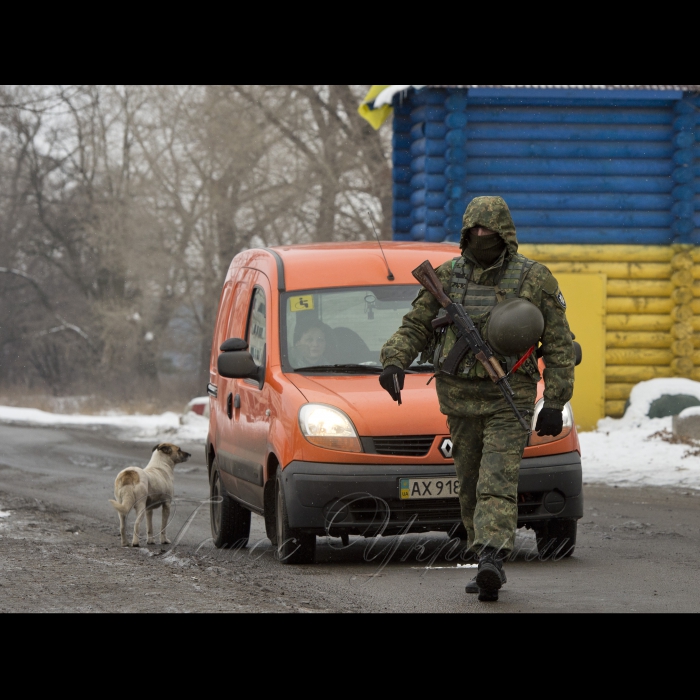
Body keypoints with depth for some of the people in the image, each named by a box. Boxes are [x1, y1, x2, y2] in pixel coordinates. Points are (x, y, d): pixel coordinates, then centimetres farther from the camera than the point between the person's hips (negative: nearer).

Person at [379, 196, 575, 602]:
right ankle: (490, 567, 19)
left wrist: (555, 405, -6)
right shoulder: (447, 277, 5)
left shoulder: (535, 279, -2)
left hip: (509, 400, -4)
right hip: (460, 400, 4)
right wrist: (395, 362, -12)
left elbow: (559, 346, 0)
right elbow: (415, 327, 9)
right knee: (471, 488, 8)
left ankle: (492, 561, -29)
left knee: (498, 484, -17)